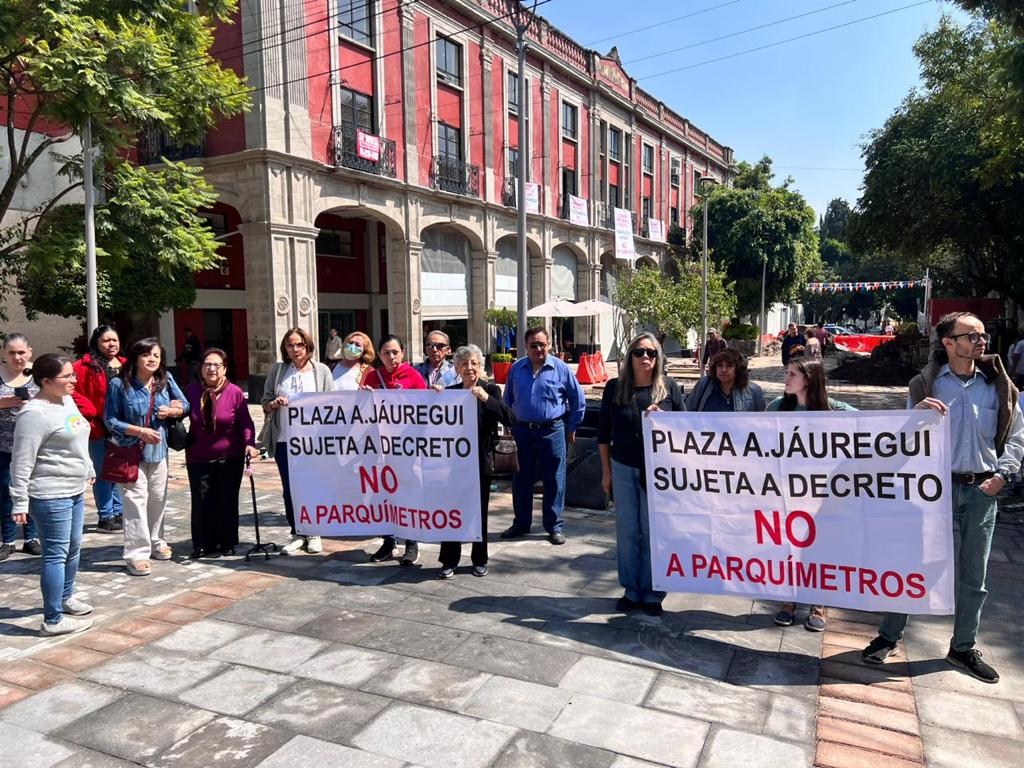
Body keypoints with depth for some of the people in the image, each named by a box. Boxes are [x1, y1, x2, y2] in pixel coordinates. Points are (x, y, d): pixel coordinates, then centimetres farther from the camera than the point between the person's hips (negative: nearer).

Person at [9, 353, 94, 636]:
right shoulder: (35, 413, -19)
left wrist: (88, 470, 28)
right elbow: (22, 462, -19)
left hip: (74, 491, 9)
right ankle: (53, 621, 7)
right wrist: (20, 502, -19)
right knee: (56, 554, -3)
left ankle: (65, 597, 39)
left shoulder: (67, 400, 9)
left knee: (73, 548, 20)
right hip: (50, 495, -9)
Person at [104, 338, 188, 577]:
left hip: (159, 450, 5)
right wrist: (140, 431, -20)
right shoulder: (120, 384, -12)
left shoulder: (165, 380, 0)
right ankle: (137, 553, 2)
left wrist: (171, 411, -12)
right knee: (136, 501, -6)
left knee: (158, 499, 15)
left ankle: (156, 543, 33)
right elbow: (111, 420, -11)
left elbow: (185, 405, 9)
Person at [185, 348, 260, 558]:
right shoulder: (193, 390, -1)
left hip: (229, 458, -2)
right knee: (201, 501, 3)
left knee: (227, 501, 6)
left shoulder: (235, 392, -9)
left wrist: (249, 444, -22)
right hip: (198, 458, 2)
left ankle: (227, 543, 21)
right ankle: (203, 544, 19)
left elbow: (246, 423, -9)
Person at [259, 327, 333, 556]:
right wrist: (273, 404, -14)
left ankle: (313, 534, 19)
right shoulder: (277, 370, 7)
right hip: (284, 439, 2)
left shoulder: (321, 370, 3)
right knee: (289, 488, 7)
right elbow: (265, 402, 9)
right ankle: (296, 533, 21)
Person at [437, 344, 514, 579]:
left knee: (479, 511, 10)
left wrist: (486, 398, -27)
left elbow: (509, 419, -16)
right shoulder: (449, 392, 4)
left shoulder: (490, 390, -3)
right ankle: (449, 560, 17)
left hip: (480, 461, -1)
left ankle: (479, 560, 25)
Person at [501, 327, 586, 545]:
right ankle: (521, 523, 25)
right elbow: (508, 399, 17)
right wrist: (510, 424, 15)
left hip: (552, 431, -3)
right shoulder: (516, 368, 6)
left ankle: (554, 526, 15)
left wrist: (571, 428, 7)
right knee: (521, 479, 10)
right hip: (522, 432, 3)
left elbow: (578, 399, 5)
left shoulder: (560, 368, -3)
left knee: (554, 480, 3)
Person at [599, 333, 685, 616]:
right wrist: (606, 471, 7)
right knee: (627, 532, 7)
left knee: (653, 532, 3)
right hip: (623, 468, 2)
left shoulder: (669, 387, -1)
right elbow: (604, 432, 7)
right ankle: (631, 591, 22)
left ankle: (652, 594, 18)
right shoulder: (615, 388, 2)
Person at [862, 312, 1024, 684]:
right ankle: (888, 636, 18)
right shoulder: (925, 385, -2)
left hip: (981, 490, 3)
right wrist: (916, 414, -19)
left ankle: (963, 648, 29)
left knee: (973, 576, 12)